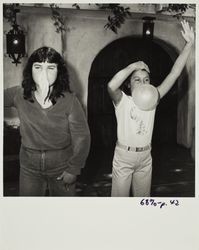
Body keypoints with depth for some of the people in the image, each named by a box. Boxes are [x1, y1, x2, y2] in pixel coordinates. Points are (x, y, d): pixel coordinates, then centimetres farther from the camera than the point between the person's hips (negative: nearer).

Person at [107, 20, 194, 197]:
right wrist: (133, 66, -24)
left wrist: (189, 44, -13)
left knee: (143, 197, 19)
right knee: (120, 196, 8)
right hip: (123, 157, -4)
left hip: (145, 157, 4)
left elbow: (174, 74, -8)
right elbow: (111, 86, -35)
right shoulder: (123, 101, -11)